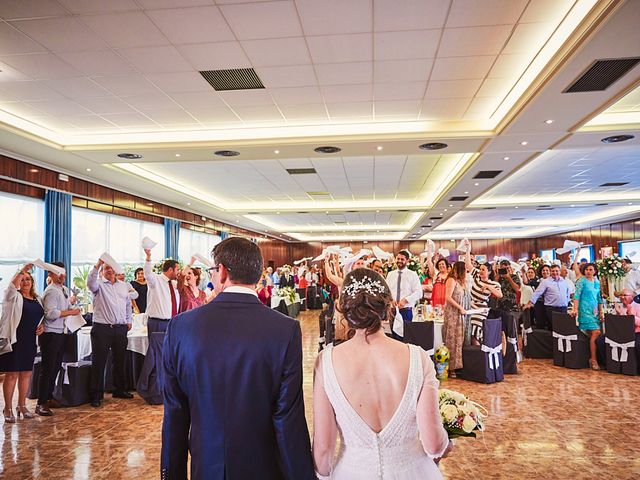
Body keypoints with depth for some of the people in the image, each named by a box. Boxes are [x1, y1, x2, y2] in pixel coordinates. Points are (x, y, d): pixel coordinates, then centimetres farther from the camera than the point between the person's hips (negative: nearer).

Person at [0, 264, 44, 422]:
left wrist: (42, 326, 5)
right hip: (14, 340, -6)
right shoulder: (14, 297, -3)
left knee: (26, 374, 11)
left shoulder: (37, 299, 13)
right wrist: (22, 271, -30)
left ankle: (22, 406, 23)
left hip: (30, 341, 6)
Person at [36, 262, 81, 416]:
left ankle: (49, 398, 27)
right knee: (47, 368, -4)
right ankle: (41, 404, 4)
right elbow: (51, 313, -24)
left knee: (56, 367, 16)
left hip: (61, 333, 9)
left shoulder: (65, 290, 14)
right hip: (50, 334, -9)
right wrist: (71, 312, -16)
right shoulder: (51, 291, -14)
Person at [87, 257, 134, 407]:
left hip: (121, 328, 4)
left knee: (120, 361, 14)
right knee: (98, 362, 0)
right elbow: (90, 282, -23)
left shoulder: (125, 286, 14)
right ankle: (96, 395, 8)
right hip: (101, 328, -4)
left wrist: (129, 321, 16)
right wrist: (98, 264, -31)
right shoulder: (99, 284, 1)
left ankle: (120, 390, 27)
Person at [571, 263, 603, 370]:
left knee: (592, 334, 3)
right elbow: (577, 295, -10)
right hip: (585, 310, -6)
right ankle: (593, 359, -11)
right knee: (596, 332, -15)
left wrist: (601, 312, 15)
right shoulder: (582, 281, -3)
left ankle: (592, 358, 11)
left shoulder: (597, 282, 15)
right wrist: (575, 309, -18)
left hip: (595, 311, 6)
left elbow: (599, 298, 19)